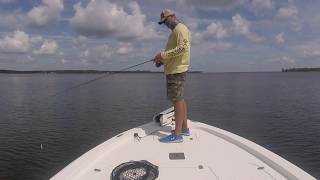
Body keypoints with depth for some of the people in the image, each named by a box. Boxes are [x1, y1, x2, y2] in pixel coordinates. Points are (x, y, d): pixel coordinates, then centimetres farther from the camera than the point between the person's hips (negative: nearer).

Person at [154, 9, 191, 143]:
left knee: (177, 99, -12)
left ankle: (177, 134, -9)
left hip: (177, 70, -11)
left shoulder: (180, 28, -7)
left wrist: (163, 55, -19)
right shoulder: (175, 31, 24)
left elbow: (183, 48, -21)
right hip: (174, 69, 11)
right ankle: (184, 128, 23)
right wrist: (163, 60, 12)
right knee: (179, 98, 14)